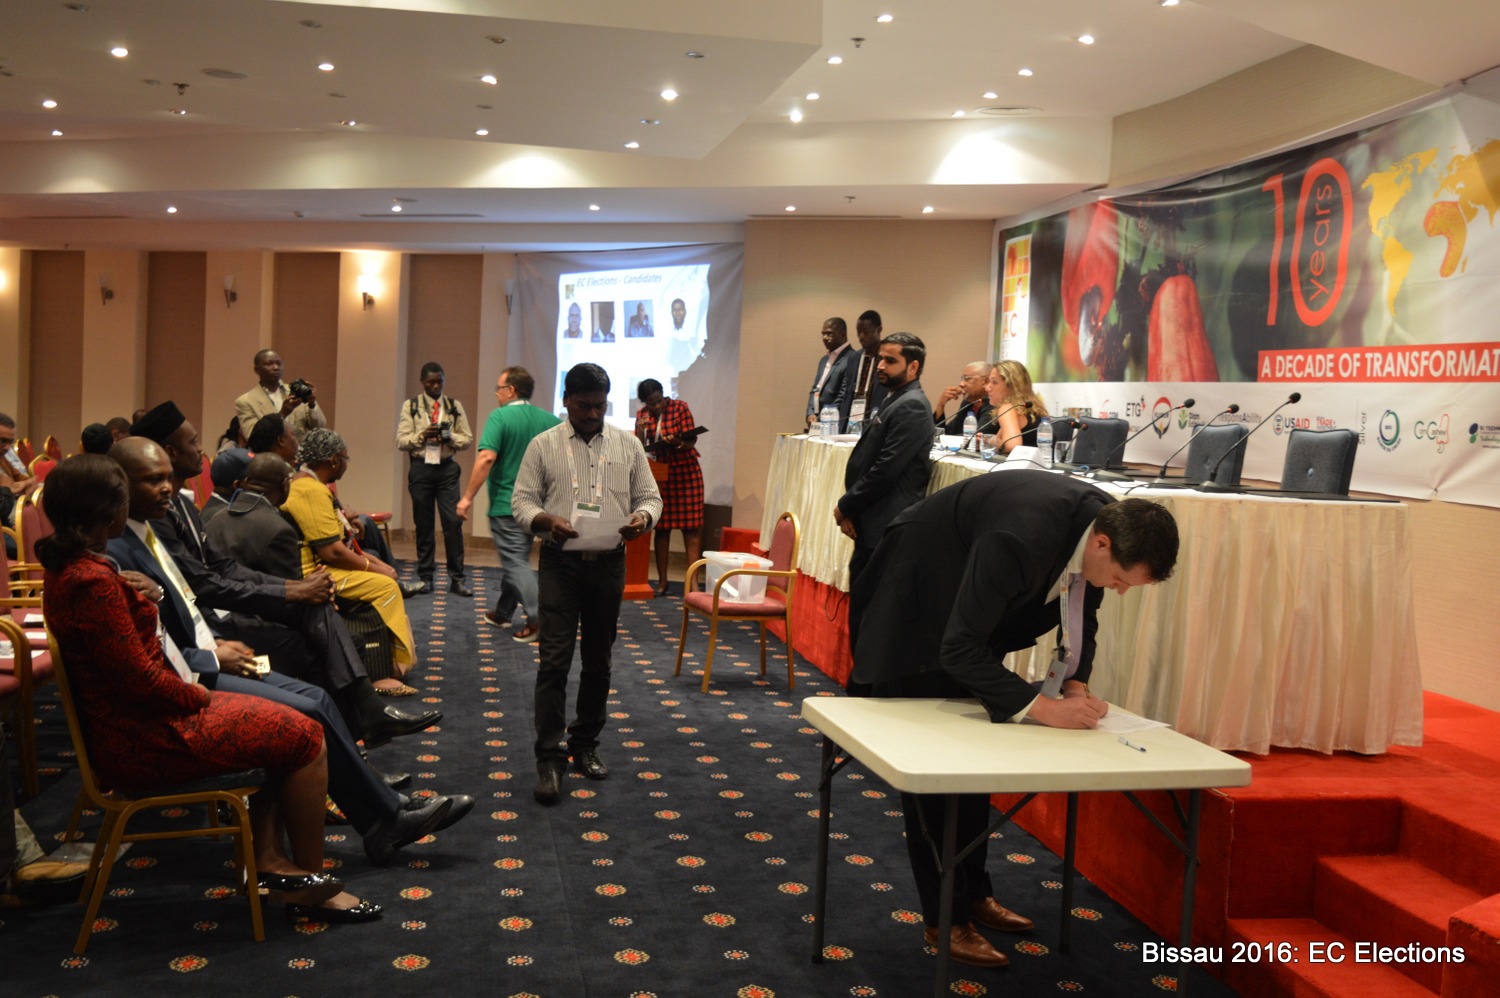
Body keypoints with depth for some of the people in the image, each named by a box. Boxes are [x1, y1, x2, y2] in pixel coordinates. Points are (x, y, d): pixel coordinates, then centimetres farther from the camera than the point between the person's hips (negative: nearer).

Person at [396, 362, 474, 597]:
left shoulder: (454, 406, 8)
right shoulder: (410, 406, 5)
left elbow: (468, 439, 6)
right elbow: (401, 440, -1)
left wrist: (450, 436, -14)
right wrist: (422, 435, -17)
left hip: (447, 468, 0)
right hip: (421, 468, 0)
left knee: (453, 522, -7)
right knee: (423, 524, 5)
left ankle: (456, 578, 0)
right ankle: (425, 577, 15)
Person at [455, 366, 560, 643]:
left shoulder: (500, 417, -13)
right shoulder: (548, 419, 4)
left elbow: (487, 457, -23)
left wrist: (468, 497, -20)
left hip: (506, 504, -7)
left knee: (516, 563, -4)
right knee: (516, 558, 19)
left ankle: (538, 619, -15)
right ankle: (503, 613, 30)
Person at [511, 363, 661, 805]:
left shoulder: (628, 445, 8)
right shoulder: (544, 445, 3)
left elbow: (650, 497, 10)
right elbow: (521, 502, 1)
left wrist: (642, 517, -13)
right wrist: (548, 521, -20)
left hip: (609, 564, 3)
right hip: (561, 564, -2)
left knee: (598, 660, 11)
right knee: (554, 660, -7)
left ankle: (586, 744, 24)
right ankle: (549, 758, -5)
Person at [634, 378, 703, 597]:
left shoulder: (680, 407, -10)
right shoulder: (643, 414, 0)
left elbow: (691, 441, -12)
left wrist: (677, 442, -33)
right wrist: (640, 431, -22)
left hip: (685, 471, -3)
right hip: (659, 472, 3)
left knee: (691, 527, -6)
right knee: (661, 527, 4)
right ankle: (662, 581, 12)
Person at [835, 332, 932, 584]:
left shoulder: (911, 407, -14)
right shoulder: (895, 401, 17)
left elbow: (886, 469, -20)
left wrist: (845, 507, -10)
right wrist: (849, 509, 6)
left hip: (887, 527, -10)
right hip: (872, 525, 10)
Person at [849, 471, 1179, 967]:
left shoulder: (1108, 523, -17)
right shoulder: (1023, 537, -41)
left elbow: (1082, 612, 2)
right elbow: (960, 649, -36)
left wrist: (1076, 683, -13)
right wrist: (1043, 707, -38)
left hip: (971, 611, 8)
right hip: (914, 616, -8)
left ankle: (973, 892, 25)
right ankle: (944, 918, 3)